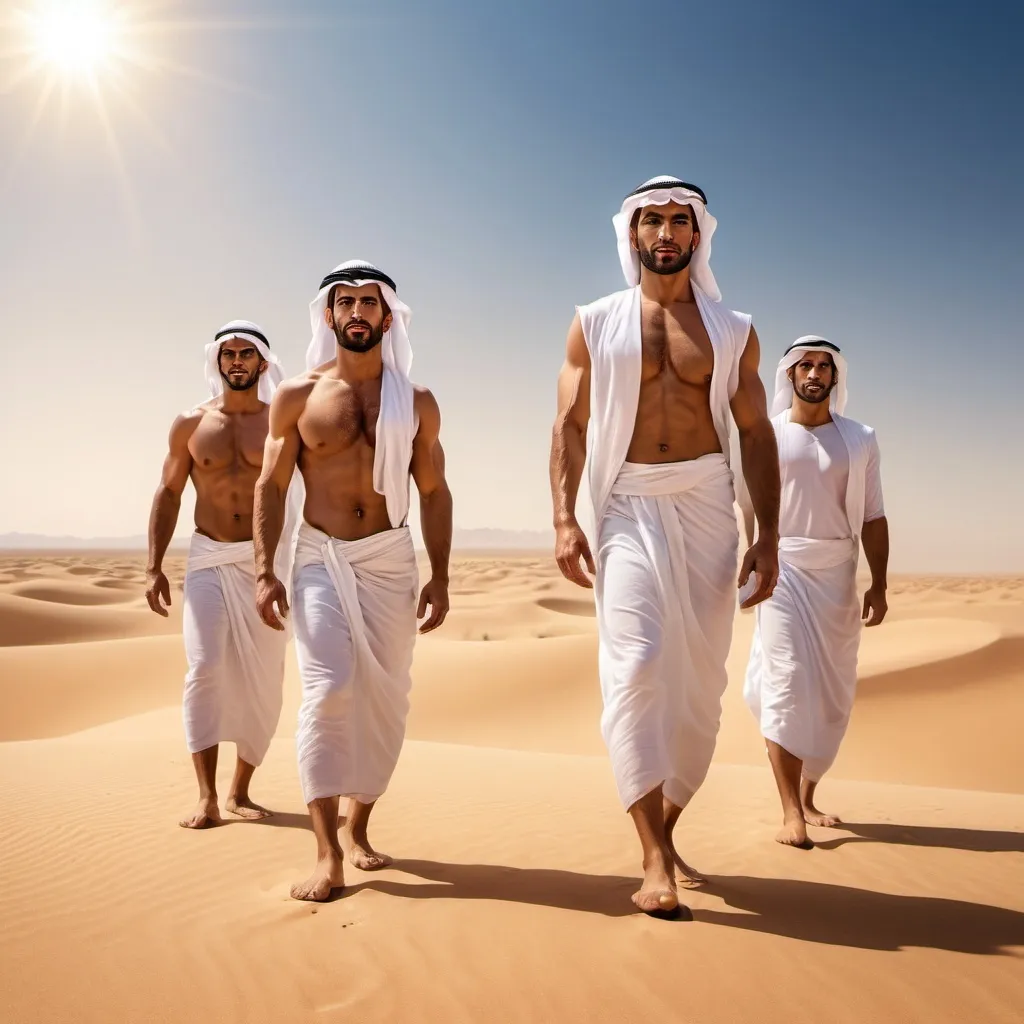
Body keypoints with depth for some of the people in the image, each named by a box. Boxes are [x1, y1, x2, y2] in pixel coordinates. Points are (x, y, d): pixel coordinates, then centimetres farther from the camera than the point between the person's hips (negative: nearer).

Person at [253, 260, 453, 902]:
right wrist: (265, 571, -7)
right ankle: (328, 853, -11)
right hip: (320, 558, -2)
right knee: (328, 689, -15)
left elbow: (434, 492, 7)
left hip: (391, 560, 2)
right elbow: (272, 486, 3)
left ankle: (358, 825, 24)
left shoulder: (417, 403, 6)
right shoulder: (297, 397, 3)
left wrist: (440, 576, 1)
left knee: (386, 698, 5)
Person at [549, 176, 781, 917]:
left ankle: (665, 831, 23)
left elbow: (757, 435, 9)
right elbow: (570, 426, 3)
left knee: (700, 680, 5)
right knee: (636, 668, -14)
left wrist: (769, 535, 1)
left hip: (707, 508, 2)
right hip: (628, 509, -2)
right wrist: (564, 519, -10)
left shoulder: (733, 331, 10)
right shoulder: (596, 324, 7)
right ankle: (655, 861, -11)